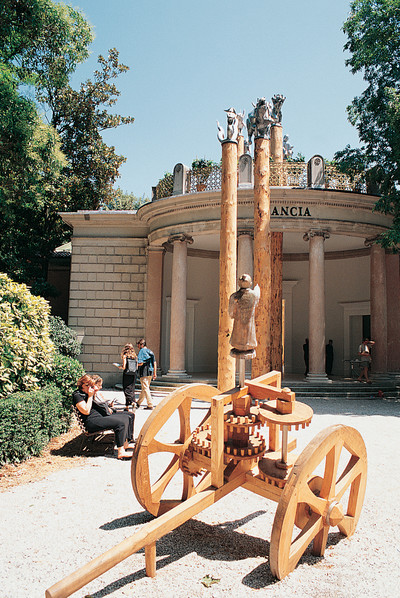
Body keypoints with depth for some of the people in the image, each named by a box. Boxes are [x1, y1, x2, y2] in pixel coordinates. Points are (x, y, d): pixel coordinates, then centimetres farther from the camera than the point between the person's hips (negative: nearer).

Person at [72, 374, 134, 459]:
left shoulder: (89, 393, 19)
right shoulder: (77, 395, -9)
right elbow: (86, 411, -18)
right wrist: (90, 396, -14)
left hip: (100, 416, 10)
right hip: (91, 422, -10)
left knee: (124, 418, 3)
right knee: (120, 423, -24)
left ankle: (125, 444, 9)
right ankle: (121, 452, -26)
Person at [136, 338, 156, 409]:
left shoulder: (142, 351, -9)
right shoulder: (150, 351, 16)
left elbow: (141, 363, -18)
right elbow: (154, 363, 14)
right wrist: (155, 373, 16)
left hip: (144, 372, -8)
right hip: (150, 372, 8)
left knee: (145, 388, -5)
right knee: (143, 388, 18)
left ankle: (150, 405, -7)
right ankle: (139, 403, 30)